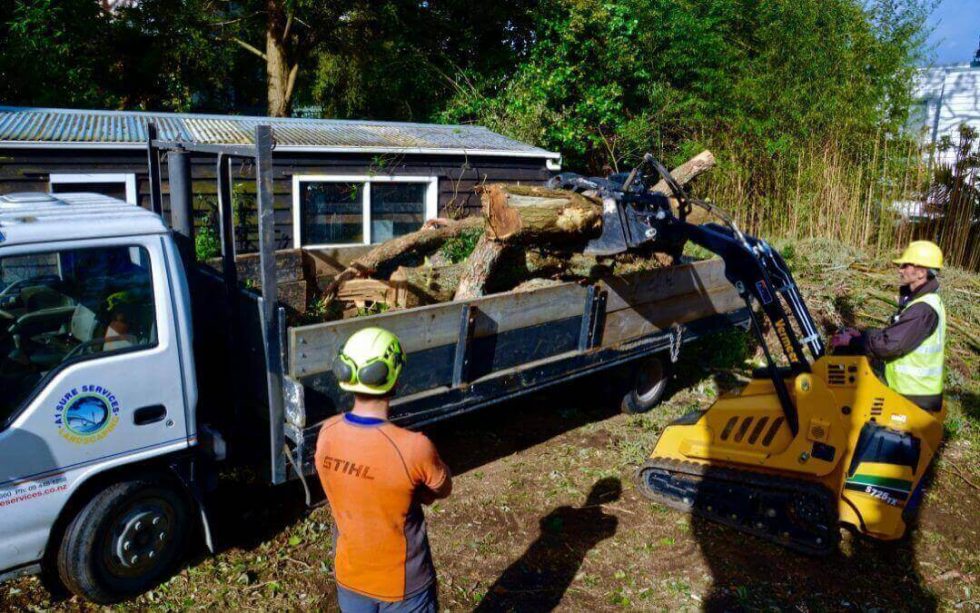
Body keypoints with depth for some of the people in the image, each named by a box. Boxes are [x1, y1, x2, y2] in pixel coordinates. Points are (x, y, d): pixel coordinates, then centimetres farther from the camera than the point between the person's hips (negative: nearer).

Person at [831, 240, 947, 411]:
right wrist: (861, 336, 2)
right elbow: (894, 334, 15)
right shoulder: (921, 301, 10)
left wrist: (852, 341, -14)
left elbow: (889, 344, -27)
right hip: (912, 390, 9)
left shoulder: (924, 309, -24)